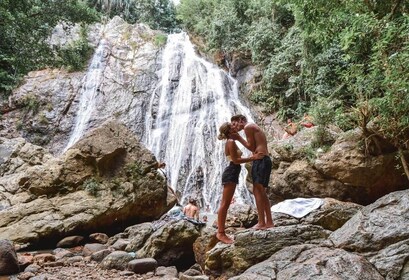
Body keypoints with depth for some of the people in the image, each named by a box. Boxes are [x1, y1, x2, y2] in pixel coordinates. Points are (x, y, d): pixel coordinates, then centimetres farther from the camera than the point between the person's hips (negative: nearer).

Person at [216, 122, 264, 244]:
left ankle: (220, 231, 14)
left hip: (231, 173, 11)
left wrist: (252, 157, 20)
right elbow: (235, 160, -17)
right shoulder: (231, 142, -12)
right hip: (231, 174, -11)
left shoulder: (231, 142, 19)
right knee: (225, 204, -9)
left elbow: (236, 159, 18)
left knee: (225, 204, 10)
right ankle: (221, 233, -7)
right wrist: (252, 158, -15)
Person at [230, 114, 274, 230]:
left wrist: (238, 138, 1)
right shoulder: (254, 127, 26)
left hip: (260, 160, -10)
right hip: (265, 160, 10)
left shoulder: (248, 126, -3)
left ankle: (261, 223, -12)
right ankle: (269, 221, 15)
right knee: (261, 192, 12)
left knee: (257, 191, -11)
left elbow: (252, 147, -7)